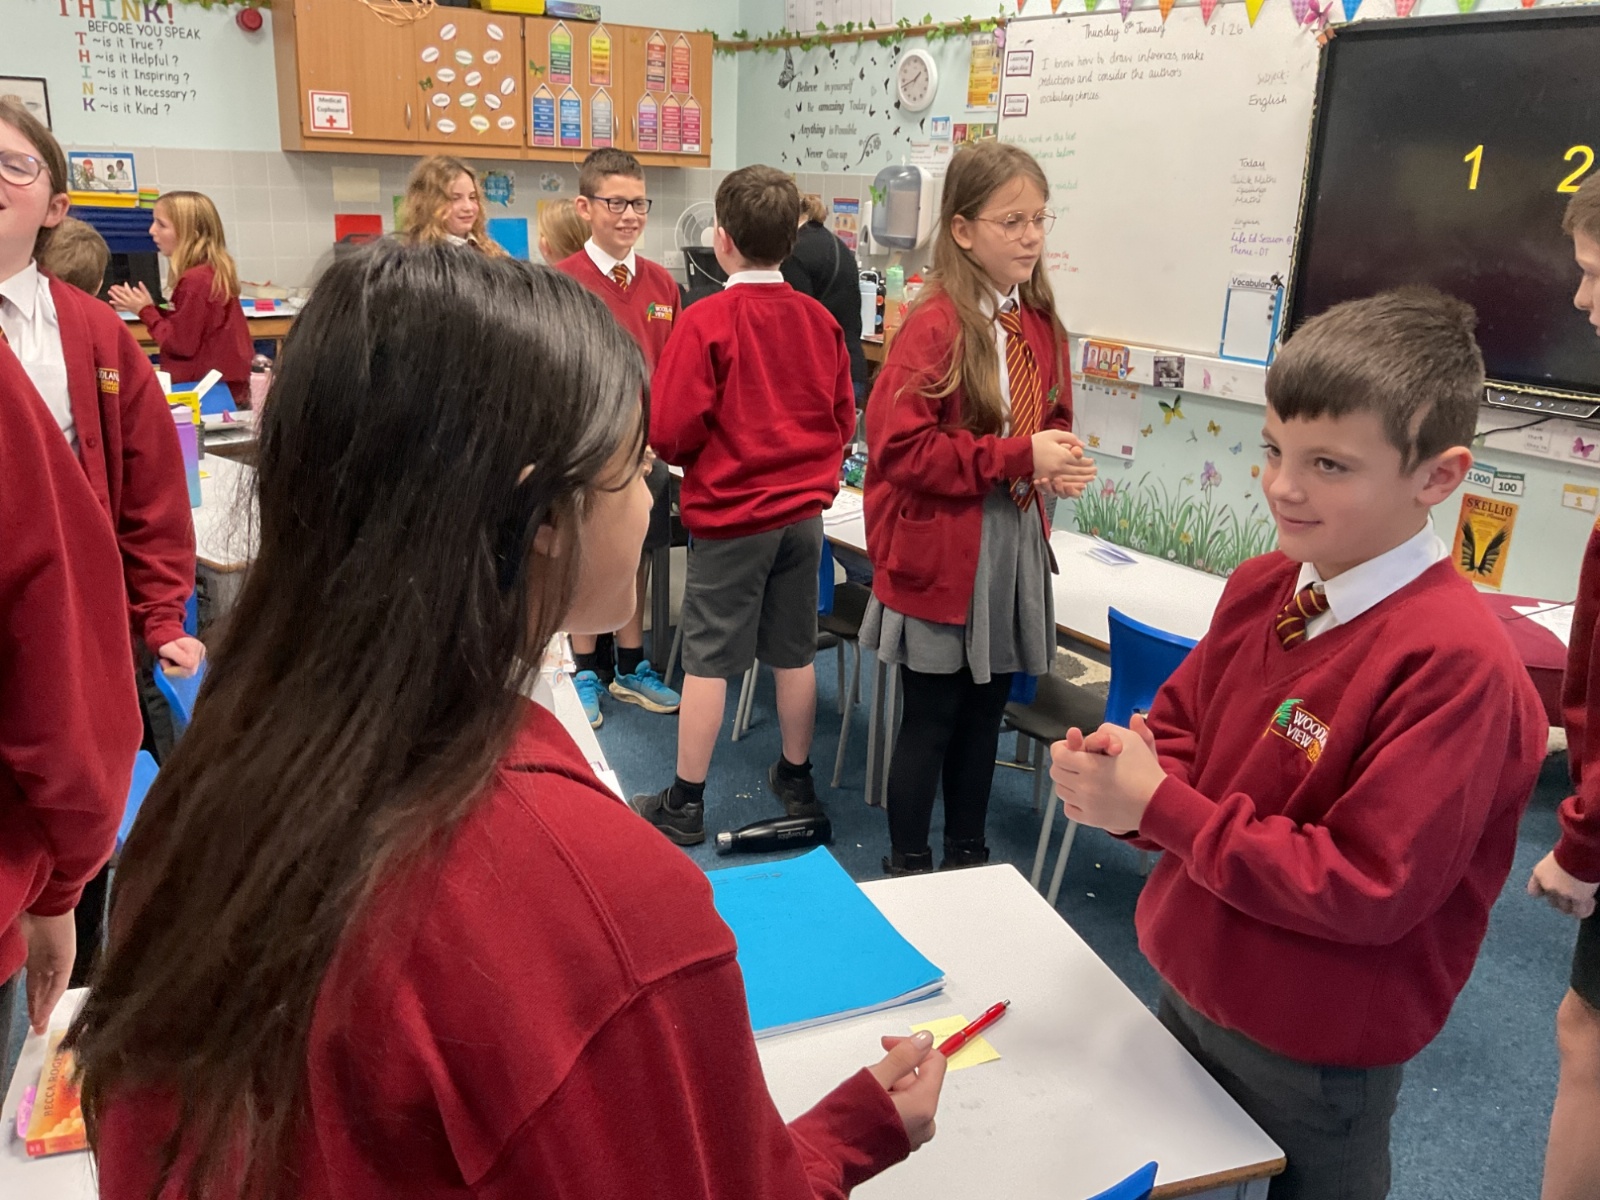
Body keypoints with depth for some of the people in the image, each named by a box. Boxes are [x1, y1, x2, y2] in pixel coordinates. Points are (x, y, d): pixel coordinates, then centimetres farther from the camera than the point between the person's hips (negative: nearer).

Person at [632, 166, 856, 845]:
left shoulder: (706, 322, -16)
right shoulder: (820, 321, 0)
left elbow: (670, 433, -15)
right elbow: (844, 420, 8)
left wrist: (700, 458, 5)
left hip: (728, 517, -5)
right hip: (804, 512, 5)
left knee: (708, 659, 4)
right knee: (794, 652, 15)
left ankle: (685, 804, 13)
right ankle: (796, 781, 30)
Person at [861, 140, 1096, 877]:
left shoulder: (1040, 324, 7)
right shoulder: (934, 325, -16)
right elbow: (898, 444, -21)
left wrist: (1057, 462, -3)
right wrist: (1018, 457, -21)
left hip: (1015, 545, 7)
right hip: (941, 553, -7)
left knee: (984, 712, 17)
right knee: (931, 719, 4)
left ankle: (968, 858, 33)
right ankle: (907, 870, 22)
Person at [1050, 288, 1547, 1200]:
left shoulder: (1456, 663, -27)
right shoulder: (1261, 587, -6)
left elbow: (1370, 889, -27)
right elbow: (1182, 720, 8)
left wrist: (1158, 805, -25)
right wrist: (1125, 765, -16)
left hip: (1312, 1060, -6)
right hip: (1190, 990, 6)